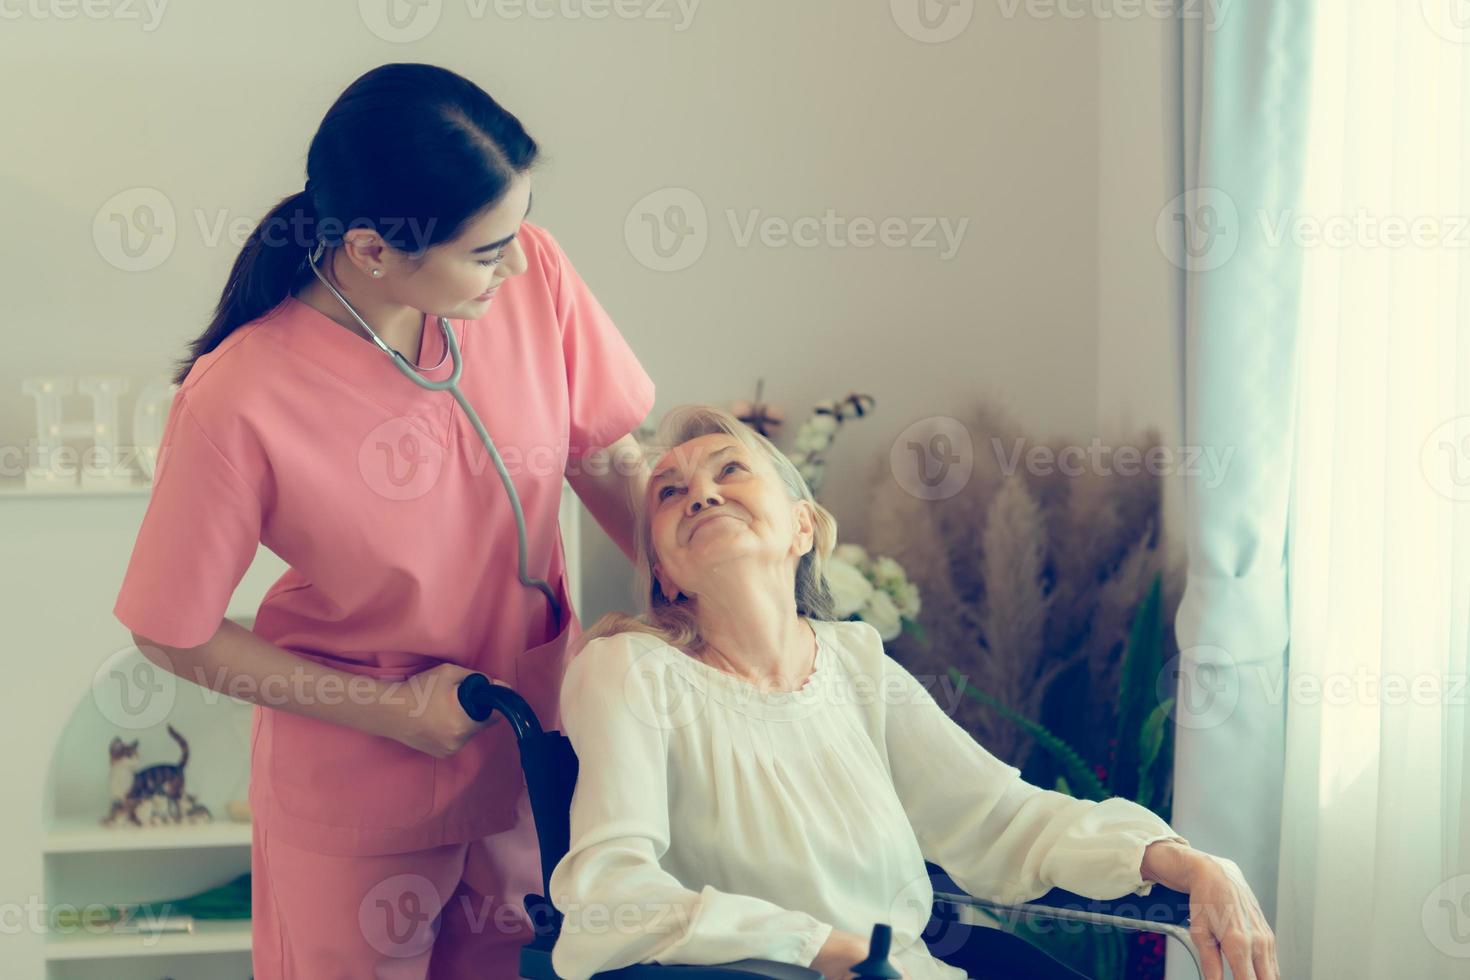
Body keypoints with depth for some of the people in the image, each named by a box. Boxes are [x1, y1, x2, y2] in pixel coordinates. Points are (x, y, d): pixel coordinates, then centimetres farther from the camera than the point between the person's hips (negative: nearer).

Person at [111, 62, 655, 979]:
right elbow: (176, 635, -16)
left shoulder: (531, 274, -19)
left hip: (534, 734, 4)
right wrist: (390, 709, -15)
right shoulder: (240, 401, -29)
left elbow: (608, 461, -3)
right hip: (358, 780, -3)